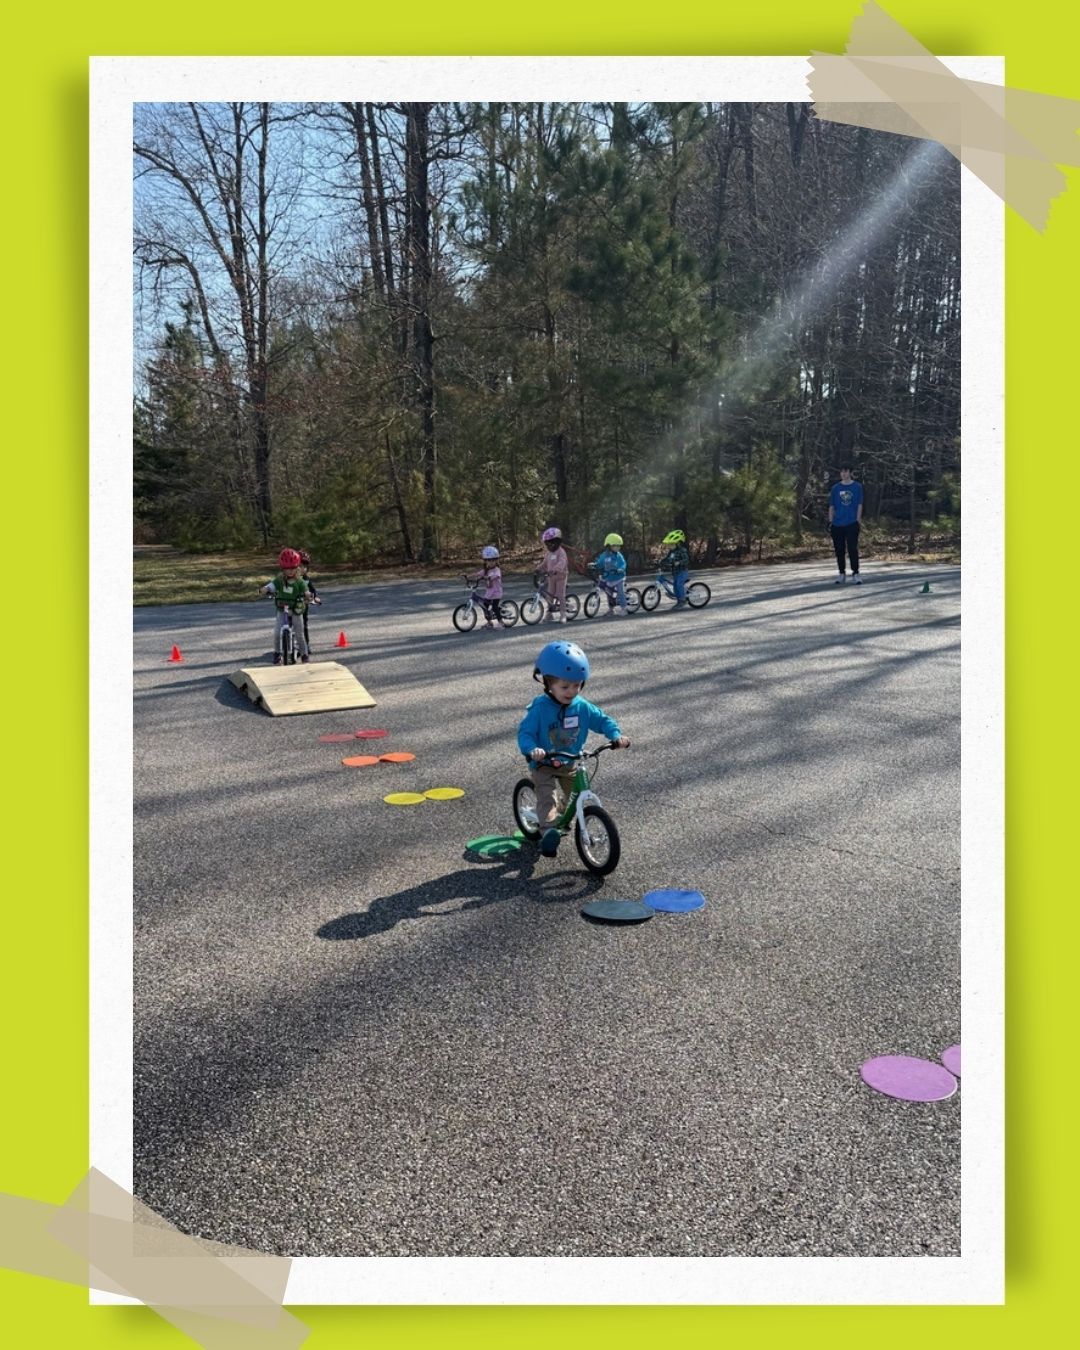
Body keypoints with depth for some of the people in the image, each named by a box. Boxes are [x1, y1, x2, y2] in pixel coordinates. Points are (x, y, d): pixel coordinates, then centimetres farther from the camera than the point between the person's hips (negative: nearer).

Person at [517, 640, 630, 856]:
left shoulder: (582, 707, -10)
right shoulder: (540, 709, -22)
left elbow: (602, 720, -3)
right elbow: (525, 733, -25)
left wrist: (617, 735, -22)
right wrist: (532, 750, -46)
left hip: (570, 763, 5)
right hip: (544, 764, -5)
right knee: (546, 796, -22)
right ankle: (548, 829, -31)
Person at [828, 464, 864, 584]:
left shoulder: (857, 487, 3)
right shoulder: (835, 488, 8)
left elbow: (859, 505, 3)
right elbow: (831, 506, 9)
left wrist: (858, 520, -5)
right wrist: (831, 522, 2)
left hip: (852, 524, -2)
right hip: (837, 524, 2)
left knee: (853, 549, -6)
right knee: (839, 550, 6)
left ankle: (855, 573, 0)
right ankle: (841, 574, 15)